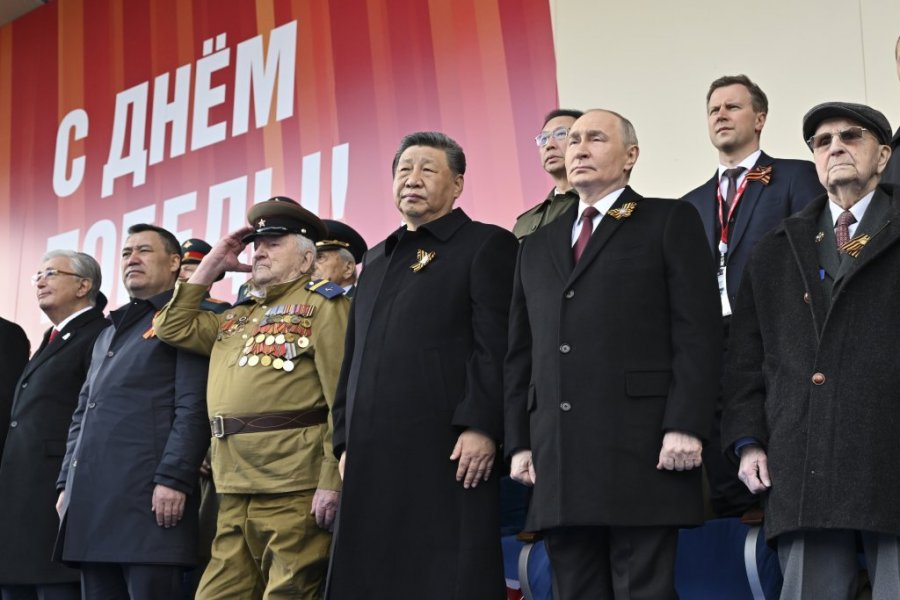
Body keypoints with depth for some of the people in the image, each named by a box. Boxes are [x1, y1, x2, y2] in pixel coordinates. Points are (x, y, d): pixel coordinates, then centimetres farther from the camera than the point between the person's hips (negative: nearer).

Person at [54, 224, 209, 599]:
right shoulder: (108, 333, 28)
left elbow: (193, 408, -10)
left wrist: (172, 479, -19)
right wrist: (67, 483, 16)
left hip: (148, 498, -8)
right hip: (92, 500, 8)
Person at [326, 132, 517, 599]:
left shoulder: (487, 245, 3)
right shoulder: (377, 260, 25)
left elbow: (497, 347, -8)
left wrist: (481, 426, -17)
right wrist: (347, 440, 16)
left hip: (447, 454, -7)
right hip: (372, 458, 7)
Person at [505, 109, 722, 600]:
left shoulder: (670, 222, 8)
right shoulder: (537, 247, 23)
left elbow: (698, 331, -2)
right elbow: (520, 353, 20)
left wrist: (685, 427, -12)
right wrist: (519, 443, 10)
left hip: (642, 450, -5)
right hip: (557, 464, 5)